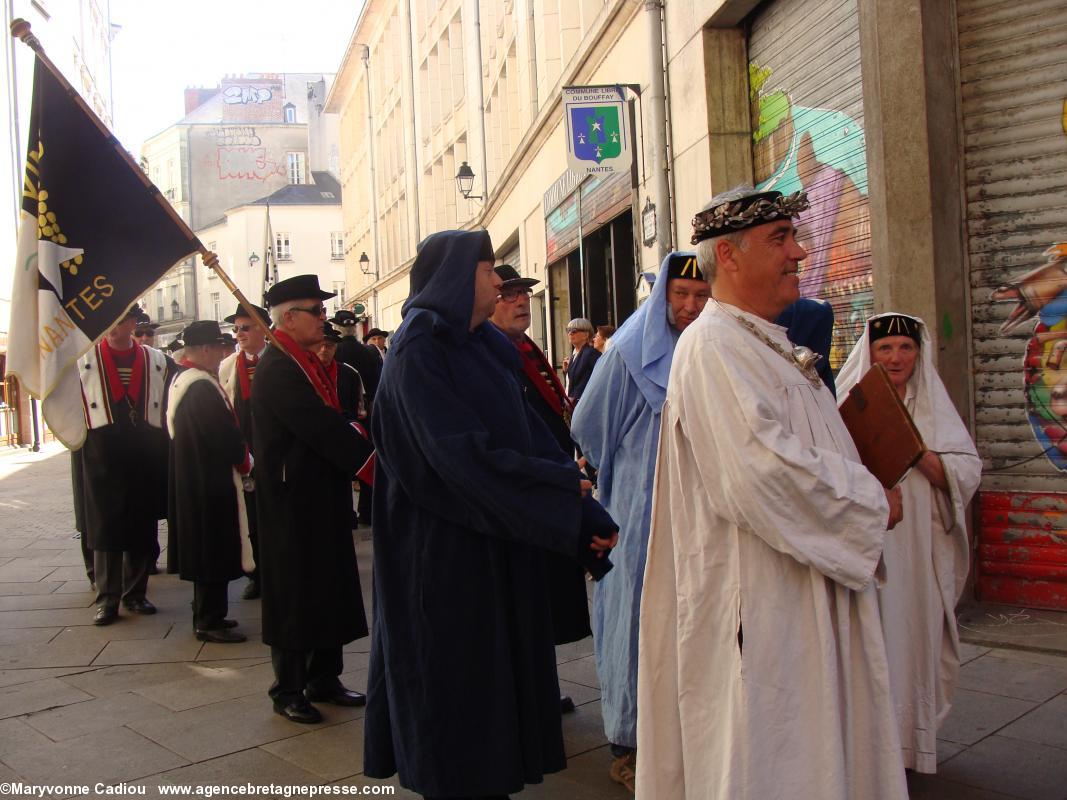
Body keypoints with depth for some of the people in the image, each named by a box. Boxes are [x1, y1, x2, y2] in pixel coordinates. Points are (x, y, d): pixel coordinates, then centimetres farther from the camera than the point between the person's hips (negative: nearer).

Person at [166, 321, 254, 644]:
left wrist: (239, 459, 11)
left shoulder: (181, 380, 11)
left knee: (205, 549, 17)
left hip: (192, 480, 10)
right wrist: (244, 460, -5)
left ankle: (206, 614, 27)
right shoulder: (202, 386, -21)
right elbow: (226, 435, -23)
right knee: (215, 549, -2)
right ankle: (210, 621, 6)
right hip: (212, 481, -10)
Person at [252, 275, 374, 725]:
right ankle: (288, 691, 16)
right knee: (294, 592, 2)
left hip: (322, 497, 9)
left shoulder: (307, 361, 13)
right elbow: (321, 428, -24)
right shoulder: (277, 369, -18)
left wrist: (353, 430, -6)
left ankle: (324, 679, 27)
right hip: (294, 500, -9)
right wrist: (372, 462, -20)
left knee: (329, 588, 15)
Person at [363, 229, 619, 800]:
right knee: (454, 673, 4)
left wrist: (589, 518, -7)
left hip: (498, 543, 8)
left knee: (501, 665, 15)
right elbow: (462, 452, -24)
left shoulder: (484, 347, 10)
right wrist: (564, 488, -18)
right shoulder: (418, 351, -14)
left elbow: (532, 433, 4)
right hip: (444, 547, -8)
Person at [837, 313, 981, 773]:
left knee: (914, 640, 5)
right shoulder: (848, 405, 3)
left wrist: (915, 449, -14)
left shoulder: (933, 408, 9)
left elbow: (966, 475, 0)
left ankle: (909, 741, 21)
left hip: (918, 552, 2)